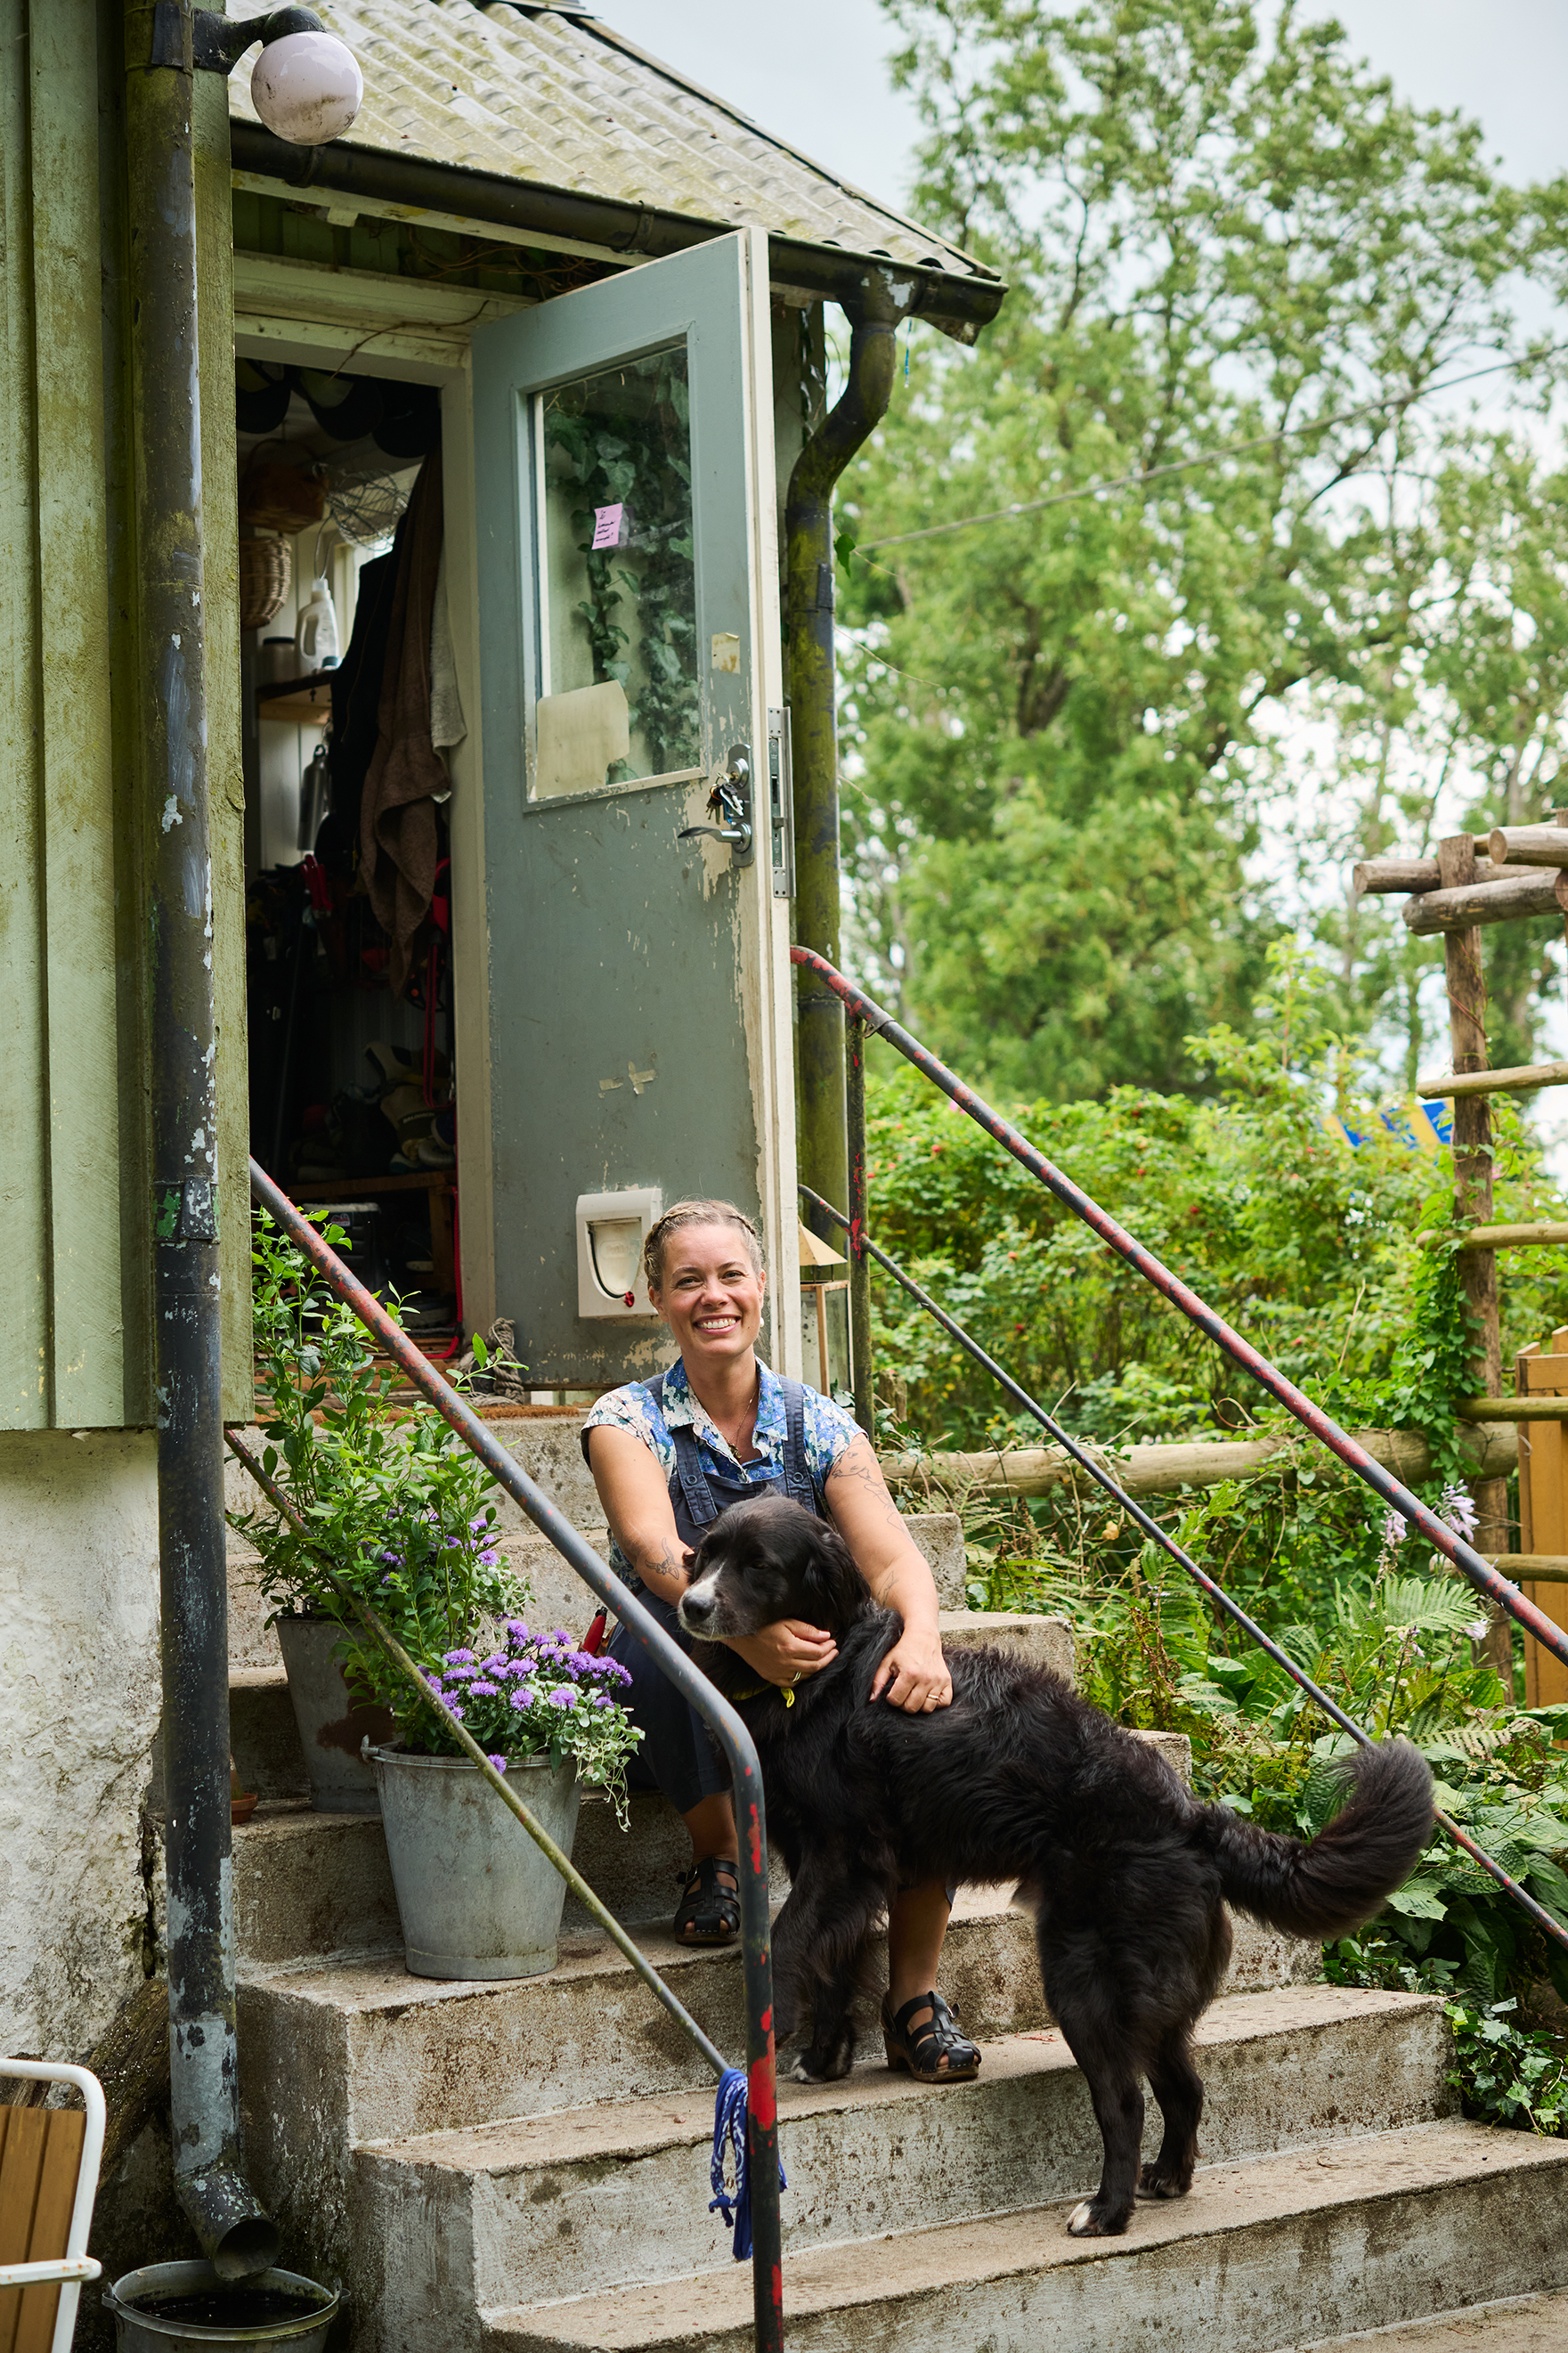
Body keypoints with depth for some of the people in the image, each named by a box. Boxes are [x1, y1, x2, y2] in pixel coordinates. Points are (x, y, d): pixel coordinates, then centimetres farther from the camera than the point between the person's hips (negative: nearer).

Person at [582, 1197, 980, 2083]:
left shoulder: (824, 1431, 1)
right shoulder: (628, 1423, -6)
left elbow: (892, 1556, -15)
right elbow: (655, 1553, -26)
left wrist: (920, 1638, -39)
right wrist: (744, 1627, -46)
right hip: (681, 1720, -2)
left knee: (925, 1695, -28)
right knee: (675, 1616, -35)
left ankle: (916, 1993, -16)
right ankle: (718, 1855, -12)